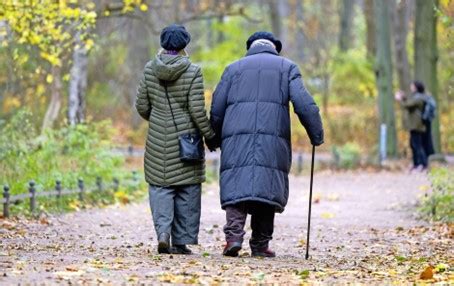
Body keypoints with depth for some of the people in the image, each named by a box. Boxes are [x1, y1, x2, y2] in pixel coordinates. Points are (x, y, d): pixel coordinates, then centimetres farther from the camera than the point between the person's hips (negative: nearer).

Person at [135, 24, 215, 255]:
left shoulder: (150, 69, -1)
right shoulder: (192, 72, -11)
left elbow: (141, 105, 4)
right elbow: (197, 110, -12)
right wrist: (210, 135, 0)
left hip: (158, 139, 2)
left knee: (160, 187, 9)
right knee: (187, 189, 8)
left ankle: (163, 233, -10)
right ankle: (181, 241, 10)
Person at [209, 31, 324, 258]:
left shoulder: (234, 68, 18)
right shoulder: (287, 67, 15)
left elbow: (216, 110, 13)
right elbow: (304, 105, 2)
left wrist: (216, 140, 23)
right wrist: (317, 135, 8)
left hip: (236, 140, 1)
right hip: (273, 141, -1)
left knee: (237, 187, -1)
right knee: (267, 188, 4)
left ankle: (234, 235, -18)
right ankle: (260, 245, 3)